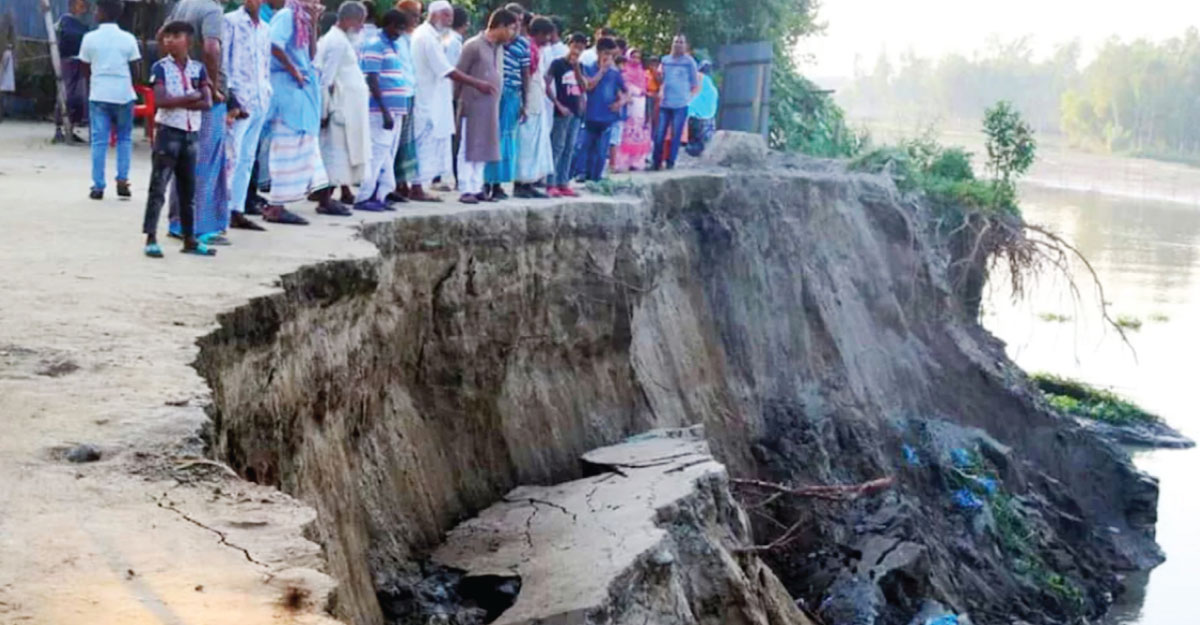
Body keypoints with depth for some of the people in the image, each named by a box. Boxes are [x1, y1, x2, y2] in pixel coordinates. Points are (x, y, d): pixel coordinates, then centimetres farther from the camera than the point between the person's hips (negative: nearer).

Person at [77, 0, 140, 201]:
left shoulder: (90, 38, -2)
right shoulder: (128, 39, -2)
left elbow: (85, 70, 5)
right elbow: (135, 71, 1)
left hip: (98, 94, 0)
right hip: (123, 94, 0)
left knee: (99, 141, 3)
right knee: (124, 138, 13)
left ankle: (98, 186, 2)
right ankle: (122, 180, 3)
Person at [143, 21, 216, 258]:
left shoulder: (198, 68, 7)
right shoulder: (160, 67, -3)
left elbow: (207, 102, -4)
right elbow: (160, 100, -17)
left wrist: (176, 101, -12)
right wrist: (190, 98, -12)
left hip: (191, 134, 5)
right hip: (168, 131, -4)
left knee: (188, 189, 11)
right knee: (158, 187, -5)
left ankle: (190, 239, 18)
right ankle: (151, 239, -4)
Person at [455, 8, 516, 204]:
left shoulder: (499, 48, 12)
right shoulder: (473, 46, -11)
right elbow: (458, 75, -8)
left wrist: (496, 101, 11)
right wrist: (460, 101, -8)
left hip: (491, 106, 7)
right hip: (473, 105, -7)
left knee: (483, 149, 9)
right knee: (468, 149, -3)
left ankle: (477, 188, 14)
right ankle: (466, 190, -1)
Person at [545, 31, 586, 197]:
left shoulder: (578, 66, 14)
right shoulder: (558, 63, -5)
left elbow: (583, 88, 5)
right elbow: (547, 86, -11)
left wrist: (577, 68, -4)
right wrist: (558, 105, -15)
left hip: (576, 112, 7)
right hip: (562, 112, -7)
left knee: (569, 149, 8)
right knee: (557, 147, -7)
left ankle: (563, 183, 13)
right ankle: (551, 185, -6)